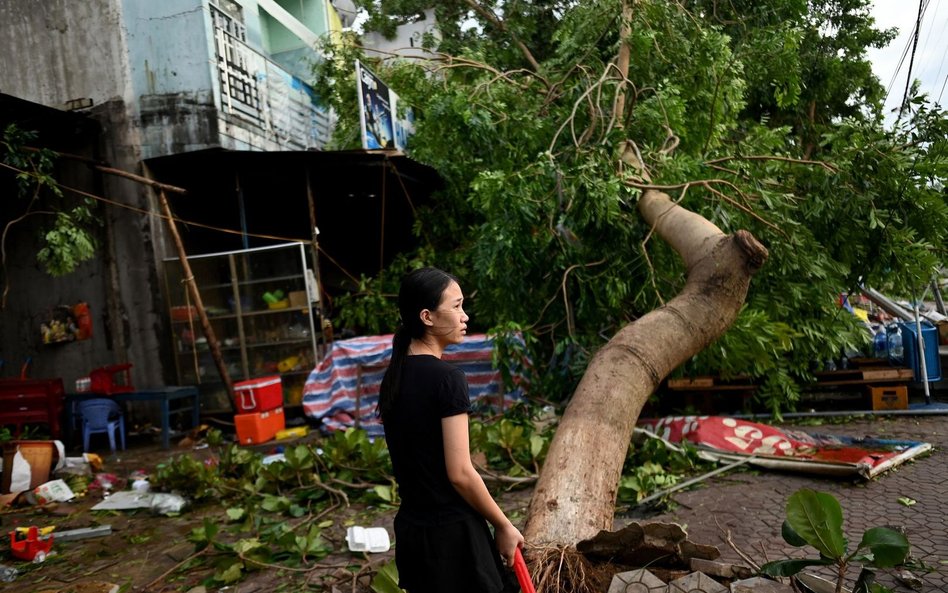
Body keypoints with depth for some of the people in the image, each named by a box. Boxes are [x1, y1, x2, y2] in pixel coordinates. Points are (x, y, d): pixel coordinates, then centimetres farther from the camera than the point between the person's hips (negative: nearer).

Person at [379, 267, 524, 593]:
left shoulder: (392, 378, 5)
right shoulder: (447, 377, -19)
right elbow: (460, 473, -19)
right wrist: (504, 525, -7)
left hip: (411, 527, 8)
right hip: (451, 530, -8)